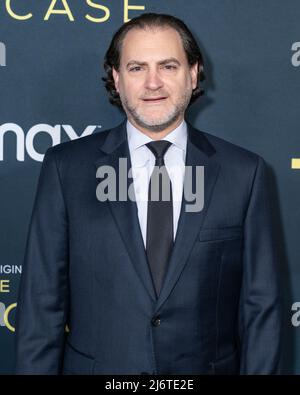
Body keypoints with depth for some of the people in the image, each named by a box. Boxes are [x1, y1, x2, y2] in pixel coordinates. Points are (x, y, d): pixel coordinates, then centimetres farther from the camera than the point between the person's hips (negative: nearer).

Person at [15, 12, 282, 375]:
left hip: (208, 366, 1)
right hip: (96, 366, 0)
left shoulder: (243, 172, -5)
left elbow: (260, 304, -3)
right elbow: (42, 298, -5)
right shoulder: (66, 167, -6)